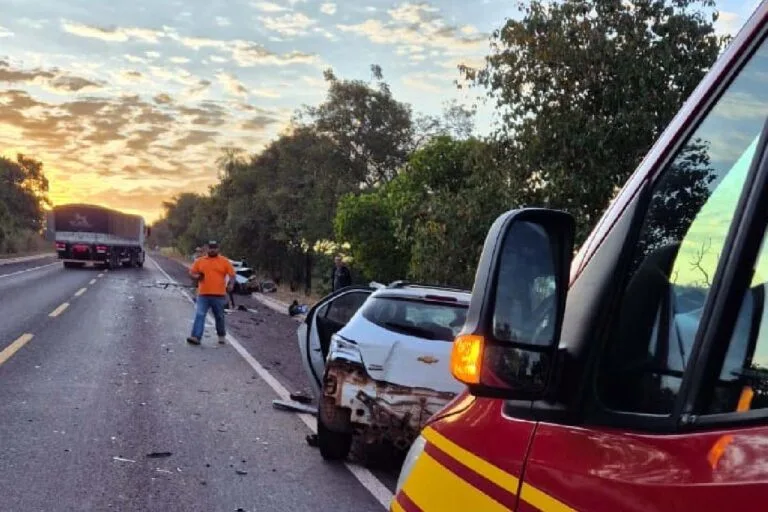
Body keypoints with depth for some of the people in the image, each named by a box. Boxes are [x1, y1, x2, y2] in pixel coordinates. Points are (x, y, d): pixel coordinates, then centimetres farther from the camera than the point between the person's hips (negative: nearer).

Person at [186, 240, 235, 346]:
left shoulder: (224, 261, 4)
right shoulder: (200, 261, 10)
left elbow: (232, 275, 2)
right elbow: (191, 273, 13)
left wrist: (231, 284, -16)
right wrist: (196, 276, -9)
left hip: (219, 295, -1)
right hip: (203, 295, 1)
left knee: (219, 317, 11)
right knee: (199, 315, -9)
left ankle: (221, 335, 29)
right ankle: (196, 337, -14)